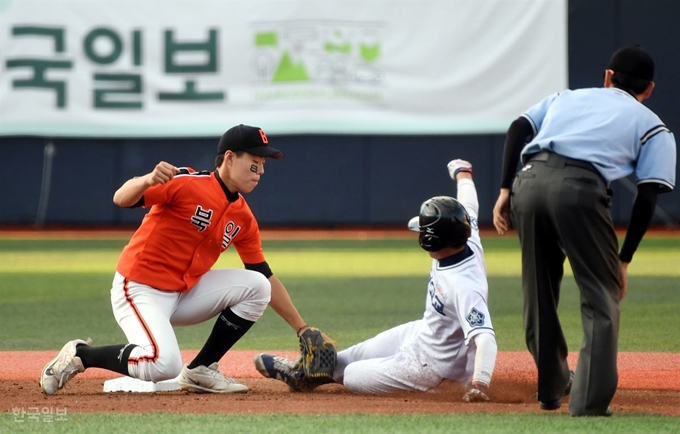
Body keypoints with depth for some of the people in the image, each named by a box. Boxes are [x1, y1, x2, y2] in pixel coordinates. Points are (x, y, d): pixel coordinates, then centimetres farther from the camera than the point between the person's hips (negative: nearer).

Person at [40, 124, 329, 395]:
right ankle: (80, 355, -7)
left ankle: (201, 369, 1)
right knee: (164, 365, -31)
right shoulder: (188, 184, -15)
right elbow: (121, 199, -22)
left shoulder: (243, 218, 6)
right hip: (138, 290, -8)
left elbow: (266, 278, 12)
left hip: (183, 294, 8)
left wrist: (302, 329, 9)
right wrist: (148, 181, -44)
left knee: (256, 287, -6)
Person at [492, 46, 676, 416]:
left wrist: (505, 190, 10)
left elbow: (518, 128, 16)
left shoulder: (567, 97, 33)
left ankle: (551, 388, 33)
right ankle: (590, 400, -10)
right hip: (580, 190, -4)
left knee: (538, 292, 20)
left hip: (529, 180, 4)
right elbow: (647, 197, 10)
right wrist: (624, 260, 12)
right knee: (602, 296, 4)